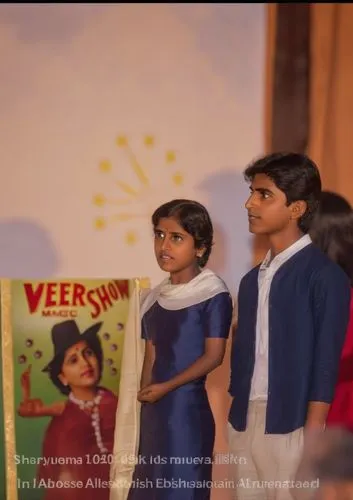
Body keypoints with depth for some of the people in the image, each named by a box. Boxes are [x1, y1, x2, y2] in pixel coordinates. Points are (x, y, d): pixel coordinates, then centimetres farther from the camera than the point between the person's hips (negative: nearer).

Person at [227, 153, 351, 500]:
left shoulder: (324, 275, -6)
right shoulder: (252, 280, 15)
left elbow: (325, 367, -10)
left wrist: (312, 443, -15)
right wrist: (233, 425, 14)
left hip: (291, 428, -7)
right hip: (244, 425, 7)